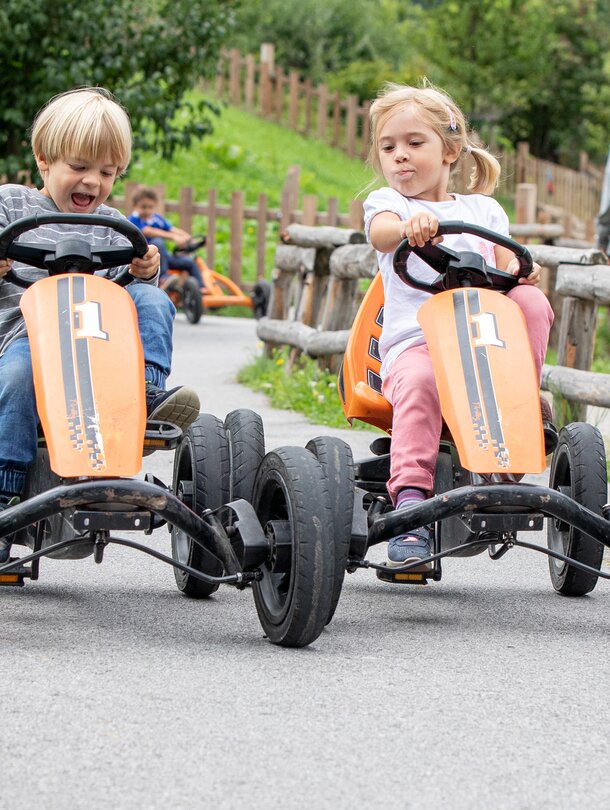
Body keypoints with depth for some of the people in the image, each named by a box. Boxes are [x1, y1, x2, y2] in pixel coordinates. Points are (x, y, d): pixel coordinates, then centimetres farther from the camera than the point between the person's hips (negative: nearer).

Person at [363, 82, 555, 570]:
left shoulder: (483, 209, 24)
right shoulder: (387, 202, 14)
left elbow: (506, 268, 14)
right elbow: (380, 233, -11)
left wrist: (521, 270, -13)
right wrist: (410, 225, -37)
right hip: (414, 341, -2)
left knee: (531, 300, -26)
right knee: (420, 383, -37)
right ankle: (410, 501, -44)